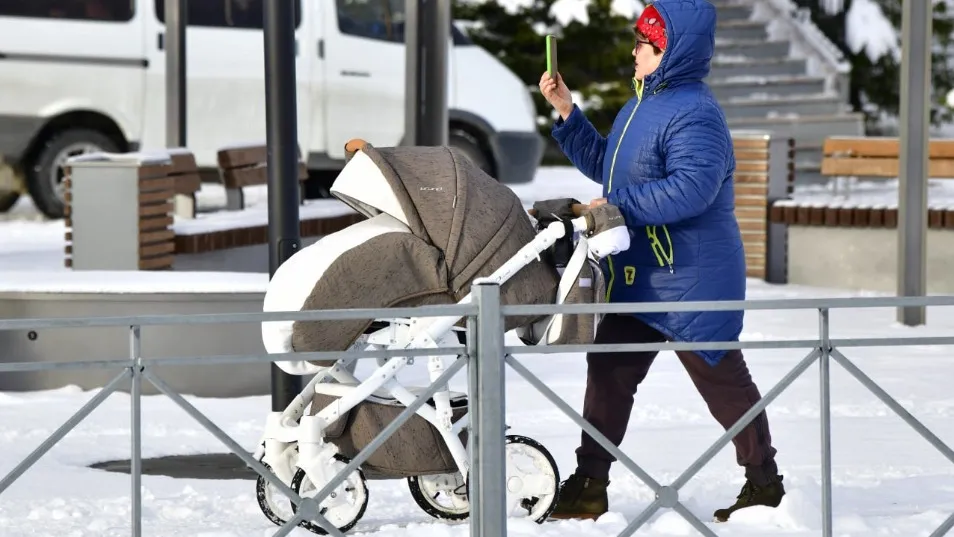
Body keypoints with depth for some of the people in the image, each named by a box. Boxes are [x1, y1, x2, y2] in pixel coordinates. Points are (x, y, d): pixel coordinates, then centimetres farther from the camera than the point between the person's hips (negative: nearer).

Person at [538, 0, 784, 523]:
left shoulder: (694, 114, -19)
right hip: (637, 277, 10)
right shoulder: (641, 106, 13)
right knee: (608, 372, 6)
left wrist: (620, 206, -26)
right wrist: (566, 113, 17)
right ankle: (589, 485, 10)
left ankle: (765, 484, 15)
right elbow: (605, 165, 26)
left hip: (691, 279, -10)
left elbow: (691, 189, -32)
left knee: (723, 381, 2)